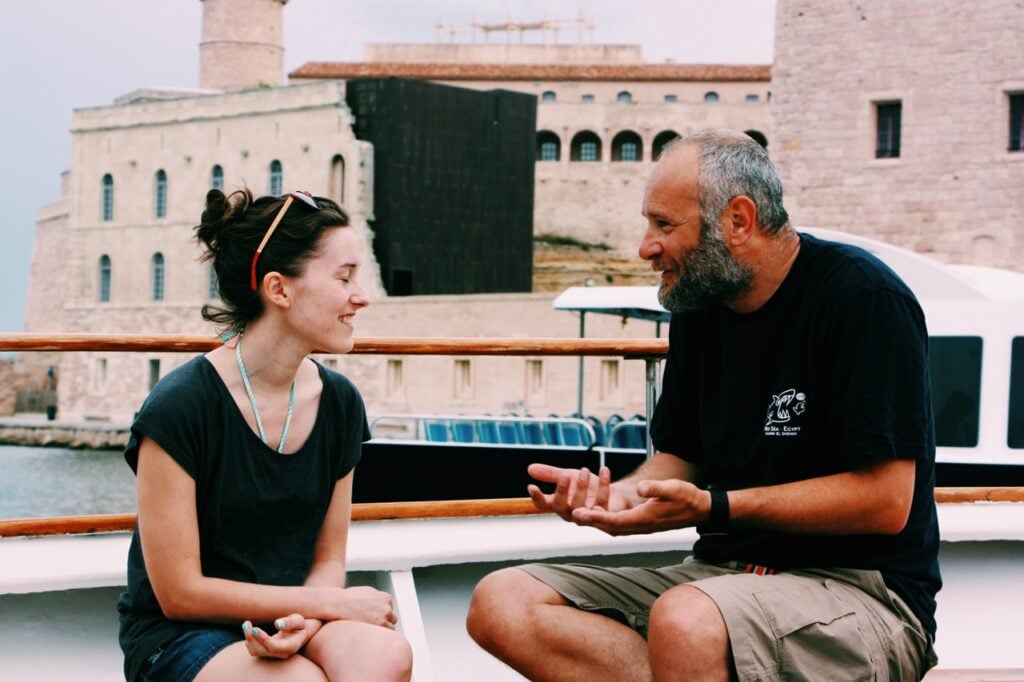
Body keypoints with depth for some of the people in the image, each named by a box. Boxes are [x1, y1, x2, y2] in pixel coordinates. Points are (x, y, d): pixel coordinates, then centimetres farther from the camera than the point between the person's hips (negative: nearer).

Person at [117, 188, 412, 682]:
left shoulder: (339, 403, 2)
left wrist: (304, 620, -16)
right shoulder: (179, 406, -15)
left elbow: (327, 558, 8)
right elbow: (179, 593, -13)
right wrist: (333, 603, -13)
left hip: (284, 623, 4)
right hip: (182, 637, -4)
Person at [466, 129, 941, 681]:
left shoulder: (862, 299, -12)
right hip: (723, 571, 8)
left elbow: (886, 501, -17)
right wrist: (615, 493, -6)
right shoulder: (699, 309, 10)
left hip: (861, 589, -8)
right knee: (501, 603, -11)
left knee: (685, 620, -41)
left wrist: (714, 508, -19)